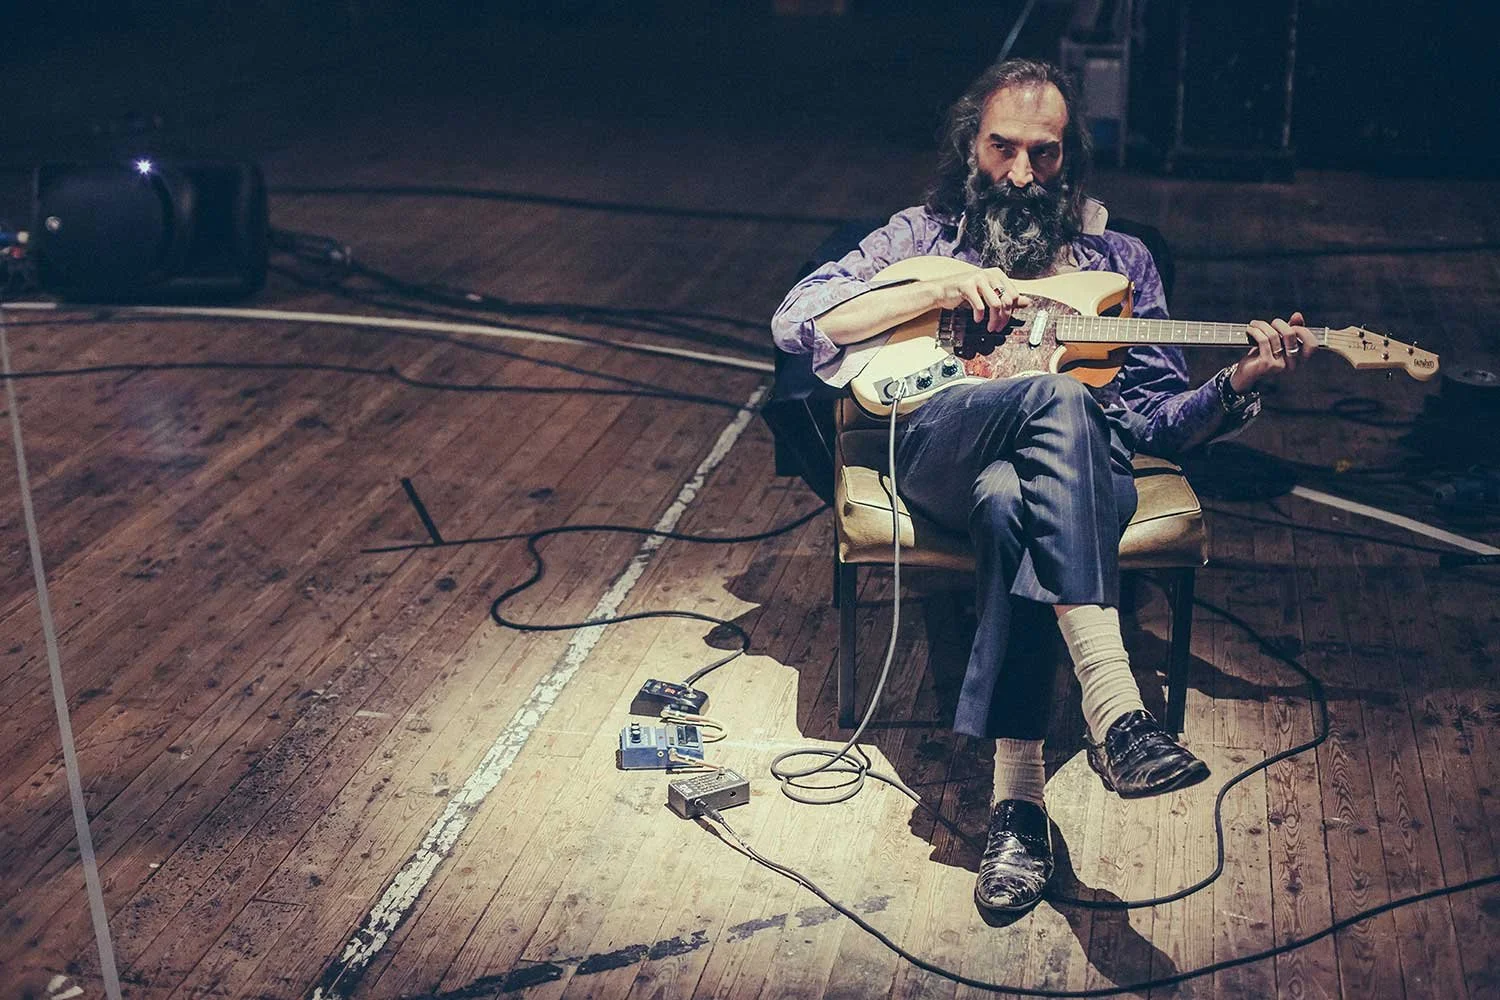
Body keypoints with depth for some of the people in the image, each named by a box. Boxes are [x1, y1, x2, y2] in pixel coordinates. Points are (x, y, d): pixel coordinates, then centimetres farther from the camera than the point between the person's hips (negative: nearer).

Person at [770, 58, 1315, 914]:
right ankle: (1113, 706, -49)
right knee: (1057, 398, -38)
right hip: (943, 450, -1)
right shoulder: (923, 233, 22)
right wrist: (939, 292, -5)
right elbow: (795, 323, 7)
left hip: (1079, 474, 1)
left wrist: (1238, 384, -2)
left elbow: (1157, 418, 20)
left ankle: (1020, 795, -41)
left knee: (1010, 506, -39)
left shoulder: (1119, 259, 26)